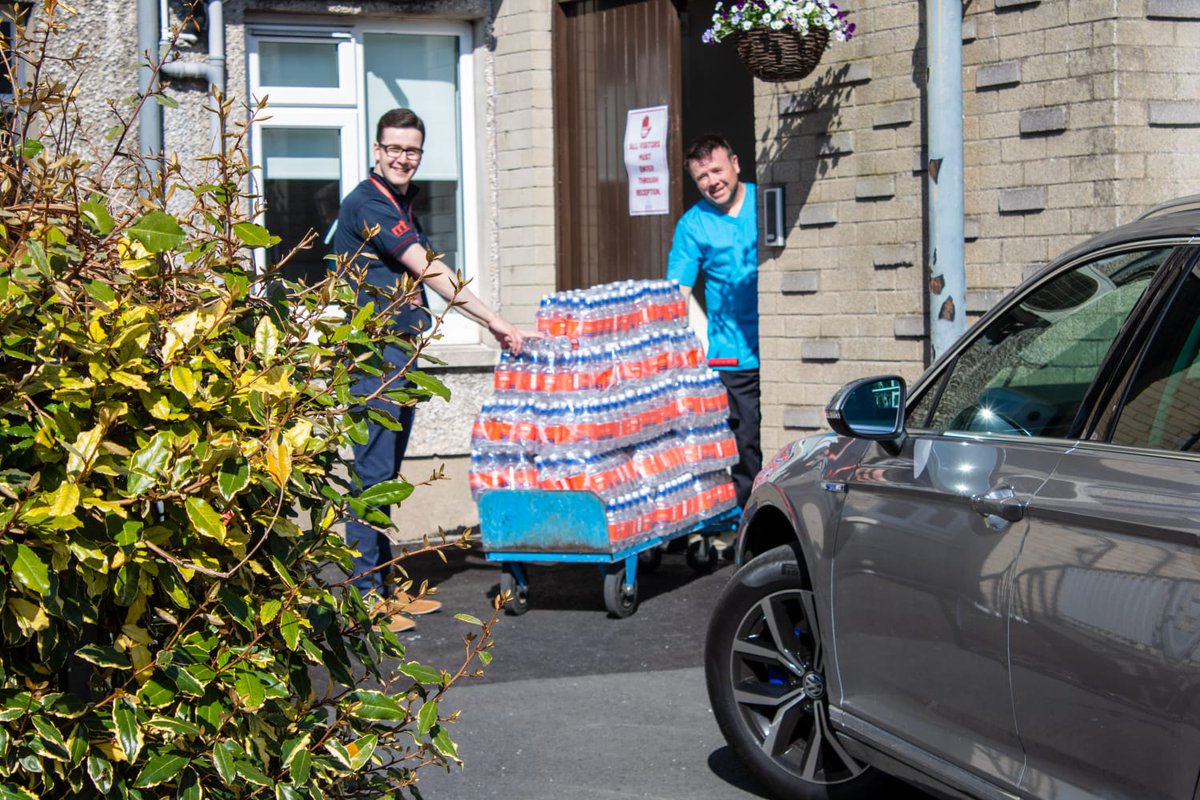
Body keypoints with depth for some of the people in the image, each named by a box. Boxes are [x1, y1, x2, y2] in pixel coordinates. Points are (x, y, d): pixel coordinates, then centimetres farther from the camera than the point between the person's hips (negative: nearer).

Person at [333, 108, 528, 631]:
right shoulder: (366, 204, -12)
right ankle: (365, 596, -8)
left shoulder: (402, 207, 18)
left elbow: (422, 280, 25)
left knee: (386, 473, 11)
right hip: (373, 355, -10)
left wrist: (490, 327, 19)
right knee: (373, 472, -10)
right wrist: (493, 321, -20)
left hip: (400, 353, 10)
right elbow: (429, 272, -18)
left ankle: (384, 587, 16)